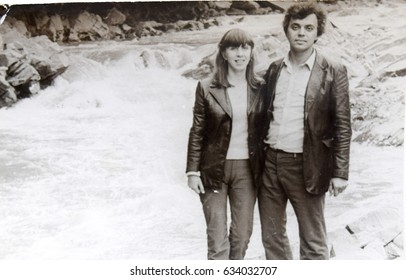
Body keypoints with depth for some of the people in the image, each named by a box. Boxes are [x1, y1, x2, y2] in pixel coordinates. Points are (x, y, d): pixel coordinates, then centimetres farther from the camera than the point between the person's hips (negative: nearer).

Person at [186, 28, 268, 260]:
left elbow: (264, 130, 7)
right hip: (214, 169, -2)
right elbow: (197, 132, -1)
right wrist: (193, 171, -4)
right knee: (217, 237, 2)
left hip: (247, 169, 2)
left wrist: (265, 167, 4)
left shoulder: (260, 88, 3)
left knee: (242, 234, 11)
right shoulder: (207, 88, -3)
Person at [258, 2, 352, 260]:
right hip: (270, 162, 5)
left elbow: (342, 125, -6)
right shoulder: (274, 69, 10)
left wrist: (340, 172, -10)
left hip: (306, 166, -5)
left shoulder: (333, 72, -4)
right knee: (272, 236, 15)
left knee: (313, 241, 5)